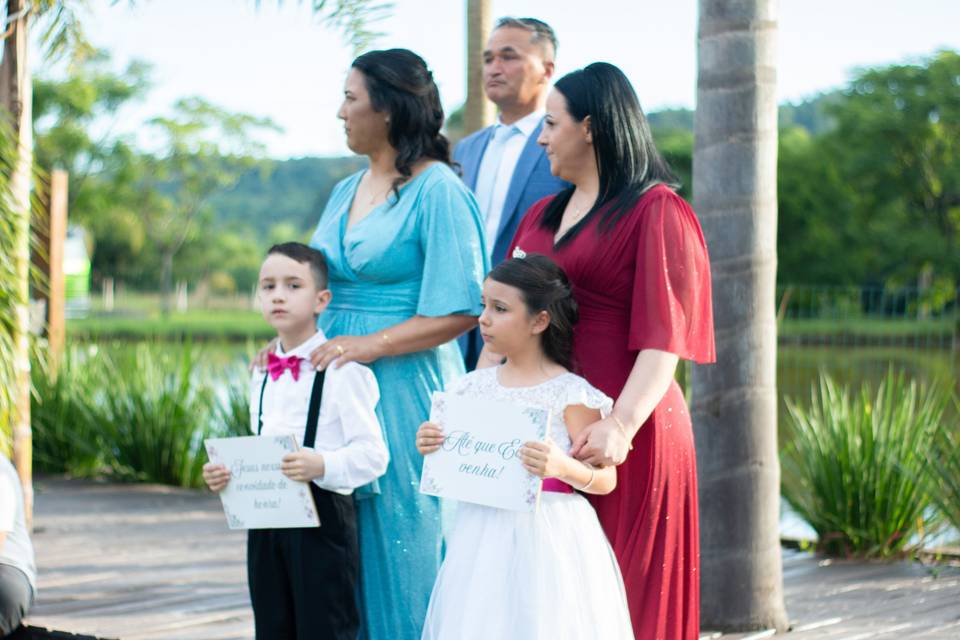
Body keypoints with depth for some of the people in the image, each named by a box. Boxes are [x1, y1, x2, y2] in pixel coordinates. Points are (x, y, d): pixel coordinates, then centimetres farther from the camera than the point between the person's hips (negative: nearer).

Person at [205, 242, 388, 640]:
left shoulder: (342, 371, -11)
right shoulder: (262, 376, 14)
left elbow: (373, 454, -16)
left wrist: (321, 465, -31)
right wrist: (227, 474, 2)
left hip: (322, 520, -8)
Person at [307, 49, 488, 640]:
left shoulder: (438, 191, -9)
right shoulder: (347, 192, 16)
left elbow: (459, 309, -15)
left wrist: (371, 346, -19)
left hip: (407, 389, -7)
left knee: (403, 542, -2)